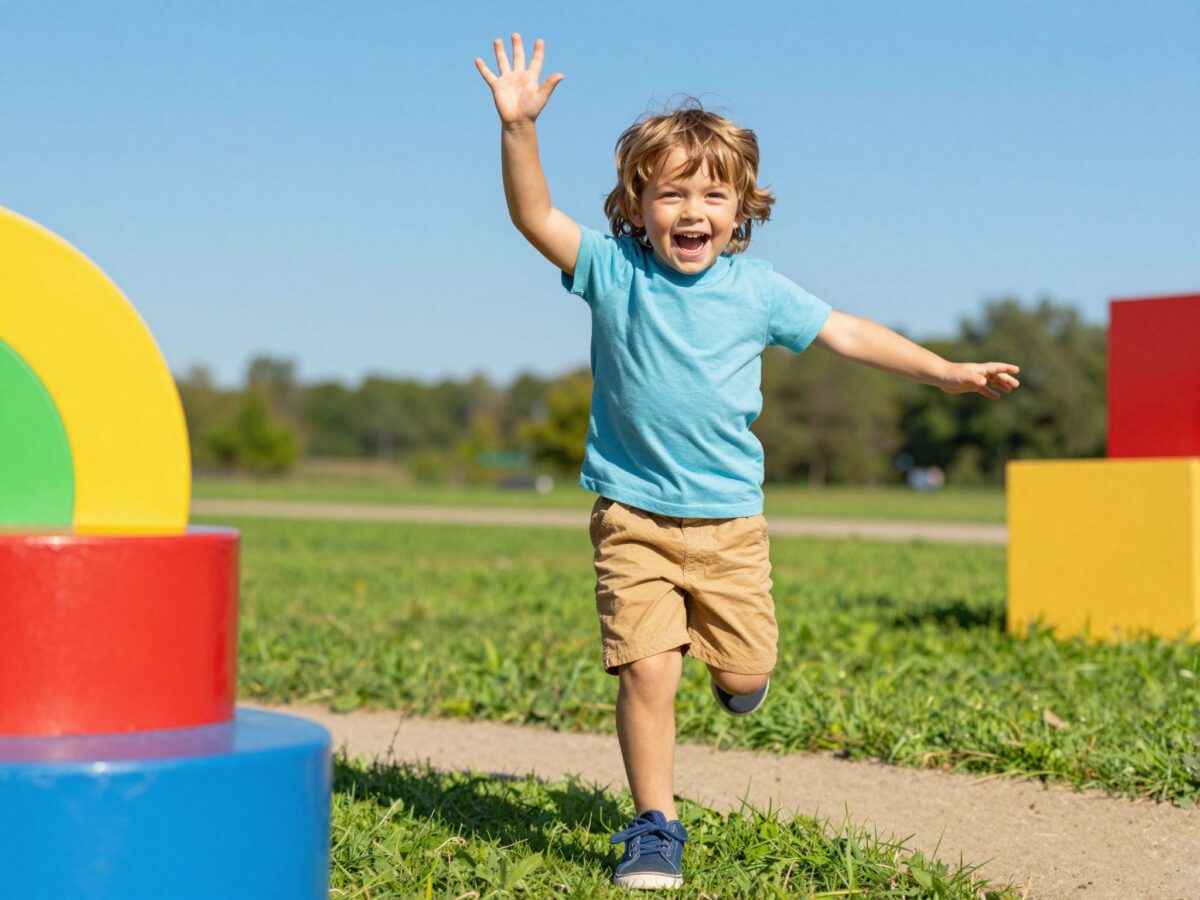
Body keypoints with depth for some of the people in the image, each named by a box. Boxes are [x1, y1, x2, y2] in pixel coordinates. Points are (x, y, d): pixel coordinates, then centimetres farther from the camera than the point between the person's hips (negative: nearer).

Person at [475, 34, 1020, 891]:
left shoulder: (757, 289, -1)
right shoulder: (613, 270, -6)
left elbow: (847, 333, 7)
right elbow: (535, 216, -17)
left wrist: (948, 372, 8)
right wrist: (519, 127, -31)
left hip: (729, 518, 2)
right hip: (633, 517, -2)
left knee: (744, 671, 8)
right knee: (646, 669, -11)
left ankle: (739, 655, 47)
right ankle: (656, 825, 6)